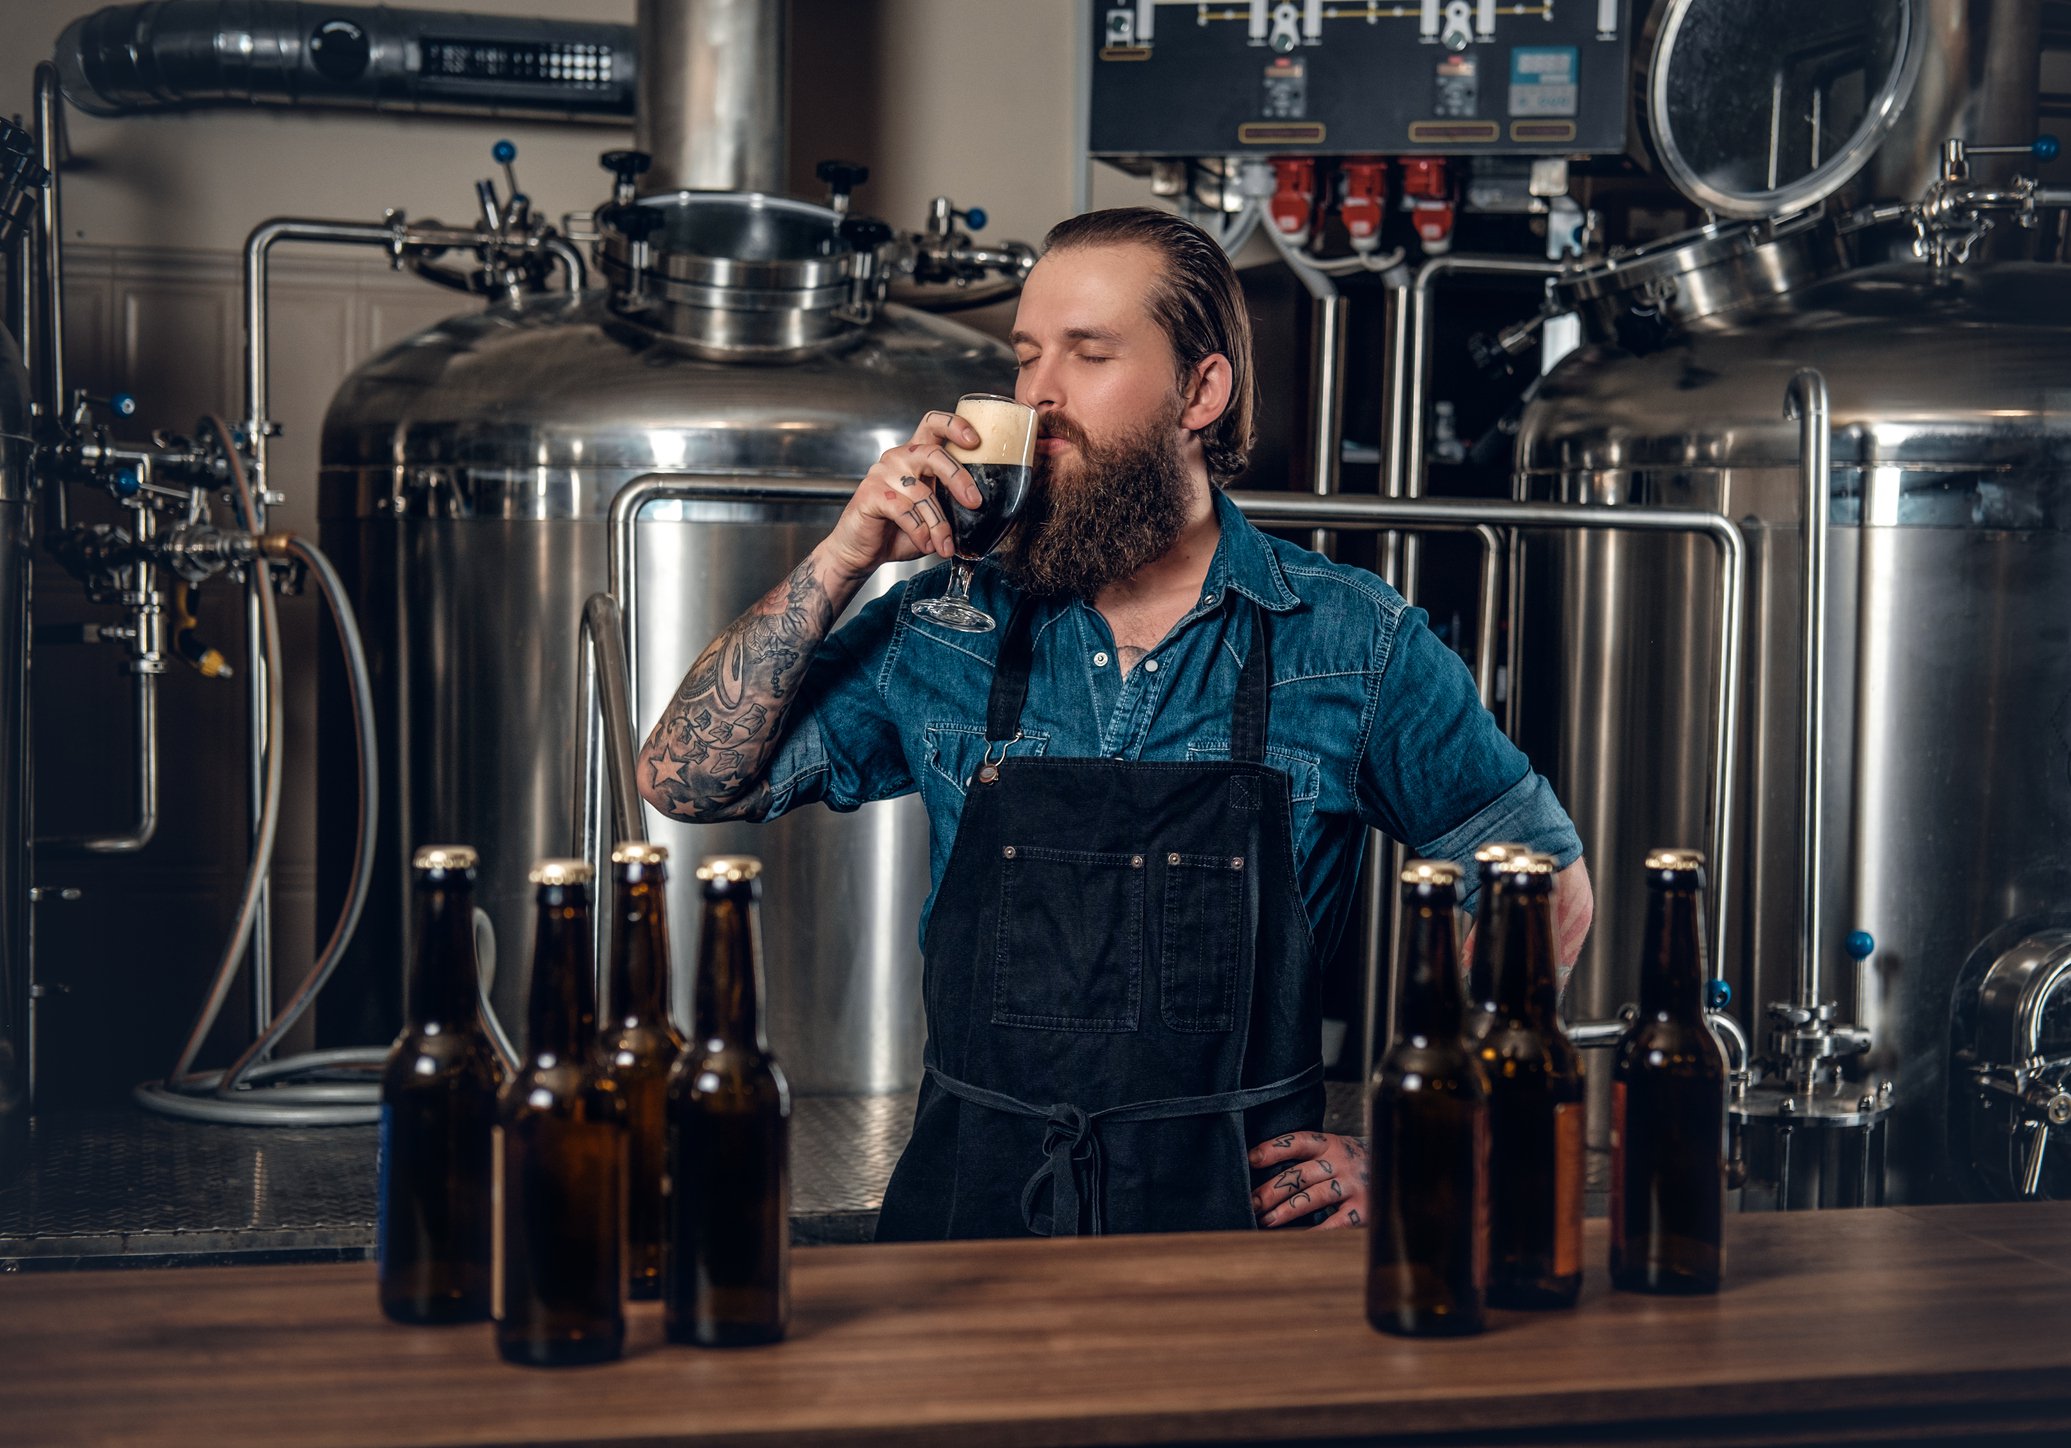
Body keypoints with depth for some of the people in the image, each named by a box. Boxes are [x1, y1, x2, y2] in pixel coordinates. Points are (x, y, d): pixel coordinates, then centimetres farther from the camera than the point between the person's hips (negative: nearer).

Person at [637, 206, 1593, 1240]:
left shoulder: (1355, 642, 3)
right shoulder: (947, 627, 7)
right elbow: (686, 784, 4)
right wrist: (842, 560, -5)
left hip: (1239, 1210, 0)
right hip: (973, 1204, 1)